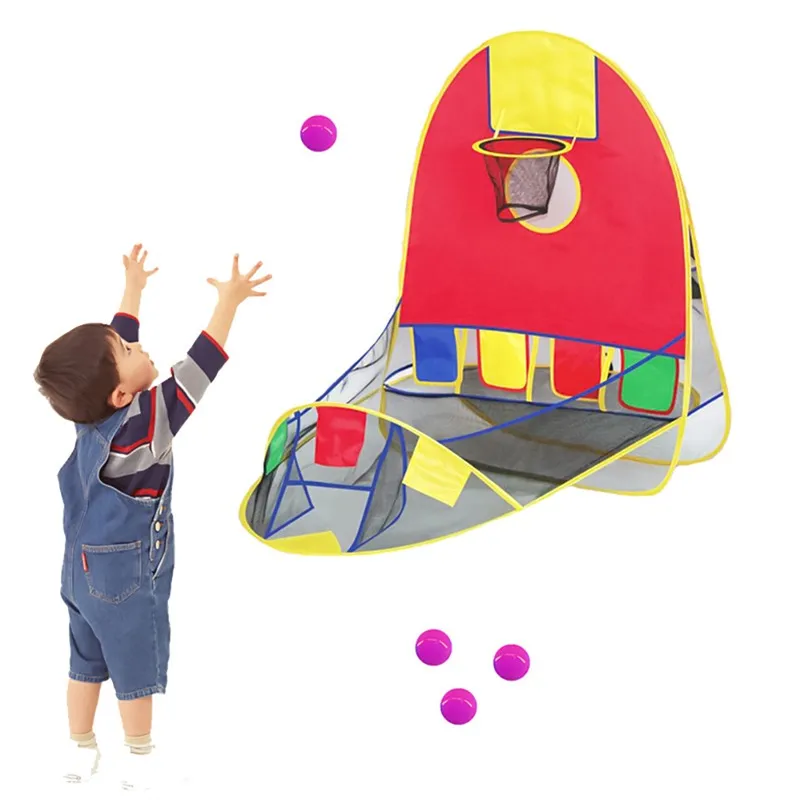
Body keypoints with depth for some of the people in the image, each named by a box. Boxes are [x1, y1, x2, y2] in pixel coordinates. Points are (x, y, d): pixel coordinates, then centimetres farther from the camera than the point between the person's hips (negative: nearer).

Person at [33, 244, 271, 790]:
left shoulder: (95, 408, -9)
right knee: (136, 665, 13)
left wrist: (134, 290, 19)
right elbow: (196, 372, -31)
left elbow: (113, 343, 6)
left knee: (87, 661, 19)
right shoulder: (139, 427, -29)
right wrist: (229, 303, -29)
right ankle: (140, 757, 30)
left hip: (85, 570, 7)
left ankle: (81, 751, 34)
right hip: (126, 579, -7)